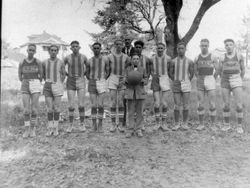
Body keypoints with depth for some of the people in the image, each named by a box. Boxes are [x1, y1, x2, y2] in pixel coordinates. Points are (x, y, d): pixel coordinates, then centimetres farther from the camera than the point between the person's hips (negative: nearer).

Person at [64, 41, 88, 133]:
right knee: (71, 106, -4)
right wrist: (67, 74, 5)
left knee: (81, 105, -5)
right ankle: (70, 125, 12)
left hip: (81, 82, 0)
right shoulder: (67, 58, -4)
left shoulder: (83, 57, -2)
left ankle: (82, 124, 11)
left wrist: (84, 74, 7)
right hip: (70, 82, 0)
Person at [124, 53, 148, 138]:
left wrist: (142, 80, -12)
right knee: (131, 112, 1)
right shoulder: (128, 69, 6)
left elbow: (146, 80, 9)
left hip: (140, 92, 0)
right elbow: (125, 81, 8)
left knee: (139, 112, 3)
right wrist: (127, 80, -13)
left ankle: (138, 130, 12)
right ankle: (130, 130, 8)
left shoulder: (143, 69, 6)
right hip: (130, 92, 0)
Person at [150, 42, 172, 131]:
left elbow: (169, 70, 8)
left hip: (165, 81, -1)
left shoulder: (168, 58, -2)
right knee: (157, 104, -6)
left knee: (164, 103, -6)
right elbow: (151, 71, 9)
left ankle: (164, 122, 13)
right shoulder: (152, 59, 1)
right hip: (155, 82, 1)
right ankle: (157, 123, 11)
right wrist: (154, 75, -9)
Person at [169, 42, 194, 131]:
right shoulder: (173, 61, 3)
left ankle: (185, 124, 12)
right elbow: (171, 73, 12)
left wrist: (186, 82, 7)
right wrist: (175, 81, 5)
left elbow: (191, 73, 11)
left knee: (185, 106, 1)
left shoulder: (189, 61, 2)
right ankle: (177, 124, 9)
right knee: (177, 106, -1)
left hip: (186, 85, 0)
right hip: (176, 86, 0)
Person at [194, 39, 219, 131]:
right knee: (200, 105, 2)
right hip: (200, 83, 2)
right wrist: (201, 80, 12)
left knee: (212, 105, -3)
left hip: (211, 82, -2)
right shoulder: (197, 58, 7)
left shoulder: (213, 57, -2)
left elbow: (217, 71, 1)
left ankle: (213, 125, 8)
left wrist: (211, 80, 7)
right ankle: (201, 124, 12)